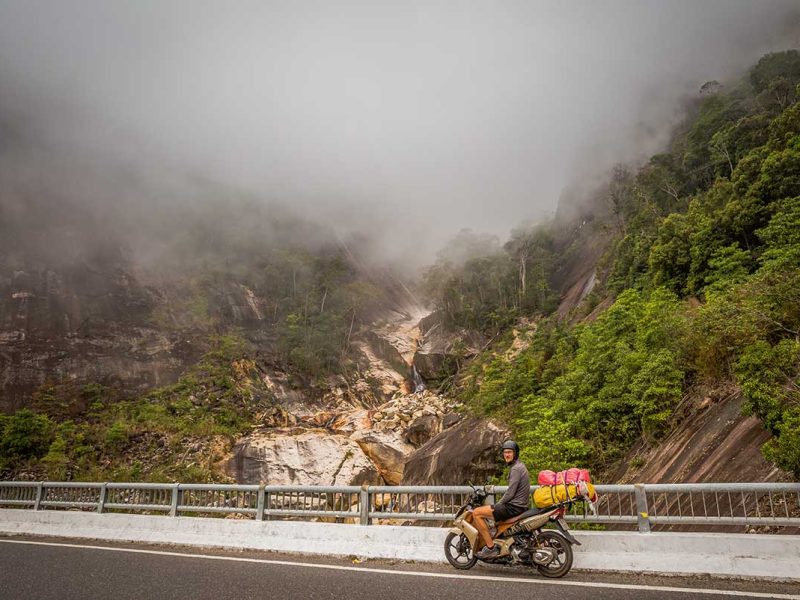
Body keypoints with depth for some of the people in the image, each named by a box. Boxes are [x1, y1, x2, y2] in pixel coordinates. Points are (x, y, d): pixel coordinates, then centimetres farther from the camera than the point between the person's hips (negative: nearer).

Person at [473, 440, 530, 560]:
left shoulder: (516, 468, -16)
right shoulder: (519, 466, 16)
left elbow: (510, 493, -20)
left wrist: (497, 504, -7)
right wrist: (497, 505, 18)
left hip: (514, 507, -11)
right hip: (520, 505, 11)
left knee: (477, 512, -14)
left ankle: (491, 548, -14)